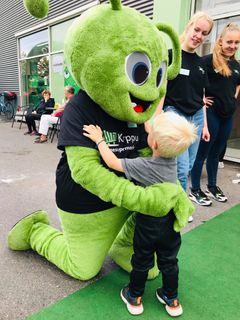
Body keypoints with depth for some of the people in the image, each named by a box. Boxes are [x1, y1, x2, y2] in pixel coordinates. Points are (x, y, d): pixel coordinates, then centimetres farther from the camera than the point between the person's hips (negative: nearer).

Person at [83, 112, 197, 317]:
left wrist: (99, 140, -10)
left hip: (148, 223, -4)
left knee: (141, 262, 16)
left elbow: (113, 162, -20)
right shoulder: (172, 158, -11)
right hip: (171, 221, 5)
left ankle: (134, 298, 36)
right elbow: (150, 127, 1)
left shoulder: (143, 166, -28)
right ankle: (172, 300, 37)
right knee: (169, 261, 20)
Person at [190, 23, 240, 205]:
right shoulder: (209, 60, -9)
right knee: (202, 153, 1)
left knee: (216, 153, 16)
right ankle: (195, 190, 13)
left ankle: (212, 187, 29)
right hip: (211, 113, -7)